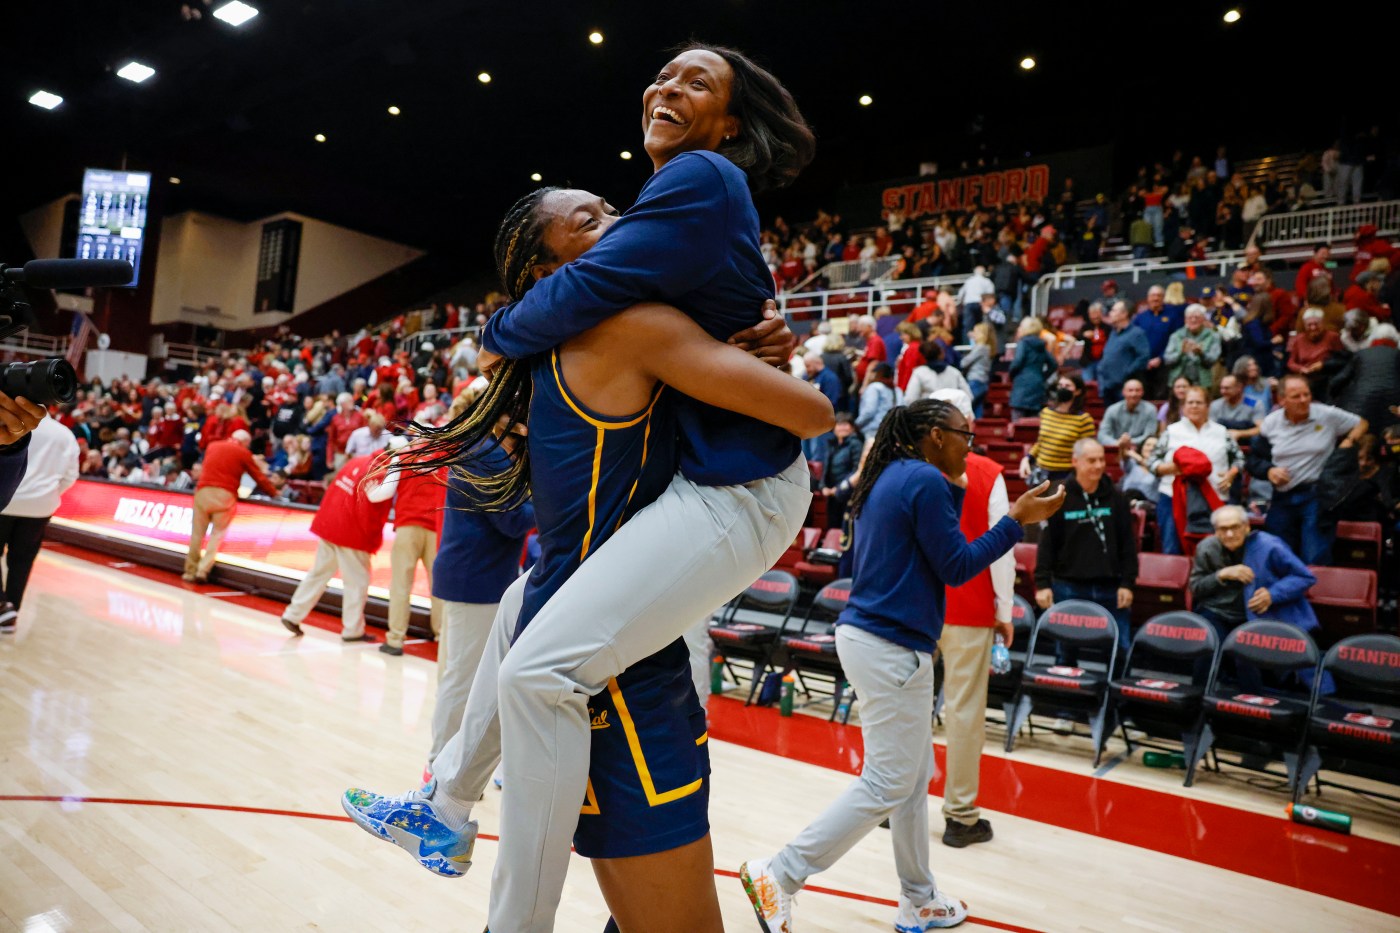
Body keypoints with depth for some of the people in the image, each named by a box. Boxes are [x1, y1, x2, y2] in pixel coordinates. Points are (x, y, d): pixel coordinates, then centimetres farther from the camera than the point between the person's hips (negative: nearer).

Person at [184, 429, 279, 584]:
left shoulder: (213, 446, 19)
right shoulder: (243, 453, 6)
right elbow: (259, 477, 9)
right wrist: (274, 493, 21)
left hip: (203, 491, 3)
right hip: (224, 495, -3)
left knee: (197, 533, 8)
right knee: (217, 534, 5)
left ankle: (190, 572, 13)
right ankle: (203, 570, -3)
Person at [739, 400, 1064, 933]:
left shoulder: (889, 477, 13)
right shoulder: (925, 481, -14)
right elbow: (957, 567, -11)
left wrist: (955, 489, 18)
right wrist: (1017, 520, -5)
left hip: (866, 634, 10)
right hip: (893, 648, -10)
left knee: (915, 776, 18)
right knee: (886, 786, -1)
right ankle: (778, 875, 2)